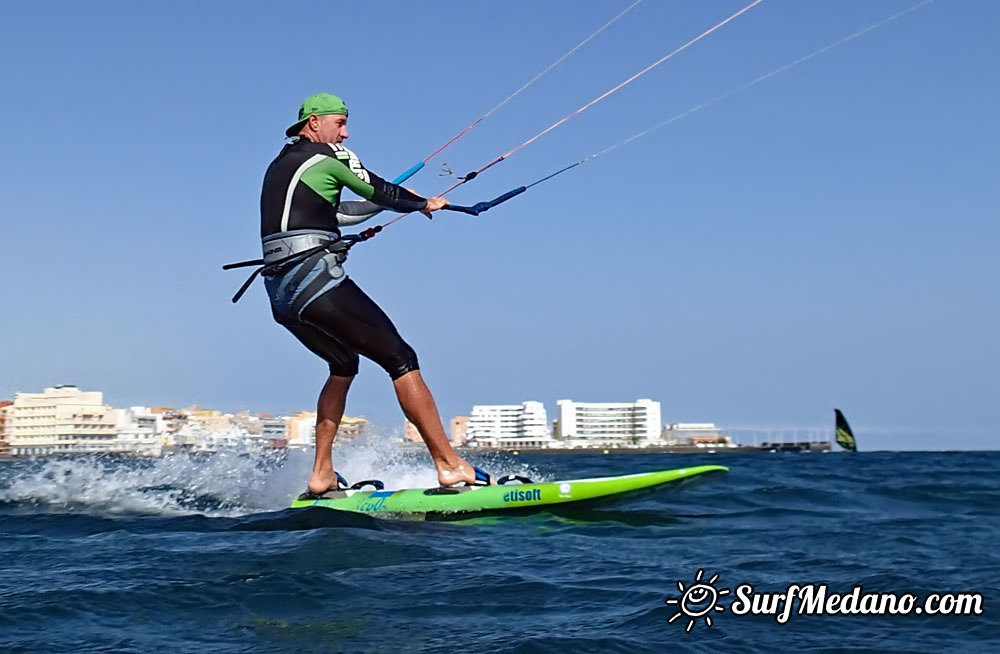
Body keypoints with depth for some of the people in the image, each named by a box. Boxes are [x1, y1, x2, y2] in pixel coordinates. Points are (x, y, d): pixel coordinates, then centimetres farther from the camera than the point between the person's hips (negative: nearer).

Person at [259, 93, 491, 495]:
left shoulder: (278, 166, 25)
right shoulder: (328, 156, 1)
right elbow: (382, 193, 6)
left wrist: (384, 202, 39)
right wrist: (425, 204, 24)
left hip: (280, 294, 9)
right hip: (317, 280, -9)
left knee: (344, 365, 26)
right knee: (401, 359, -7)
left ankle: (321, 475, 20)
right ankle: (450, 465, -13)